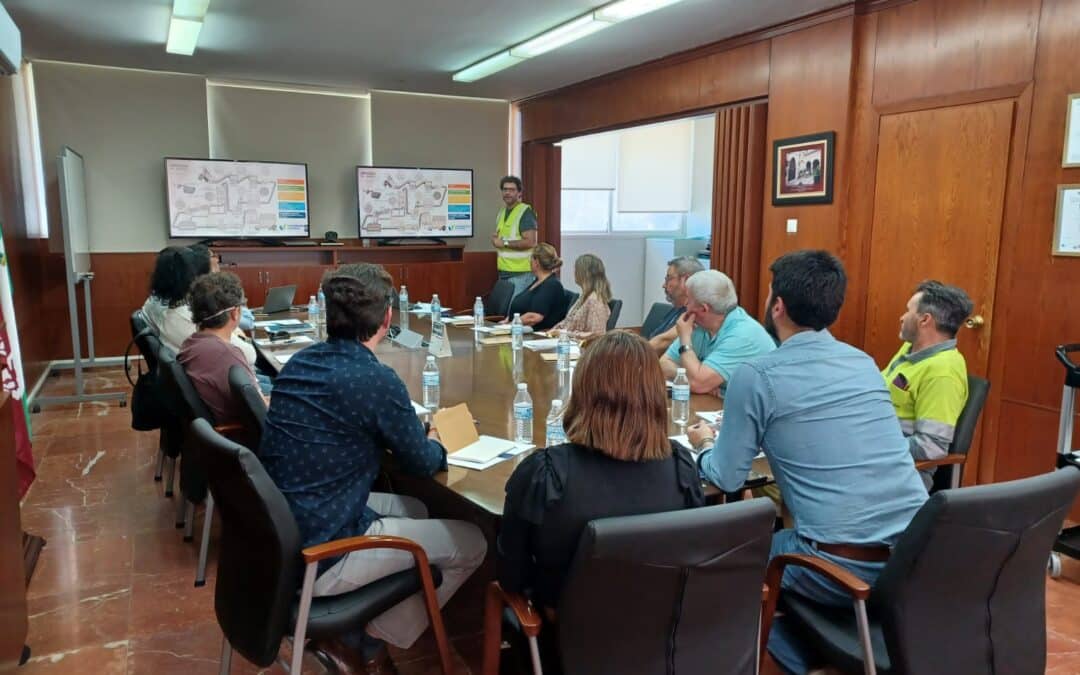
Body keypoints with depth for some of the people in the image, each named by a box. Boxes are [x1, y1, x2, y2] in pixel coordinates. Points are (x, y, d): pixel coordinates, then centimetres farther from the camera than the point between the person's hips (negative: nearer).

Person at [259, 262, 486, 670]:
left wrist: (413, 433, 17)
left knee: (413, 510, 26)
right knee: (472, 543, 5)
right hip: (315, 558, -8)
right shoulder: (377, 380, -21)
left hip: (277, 536, 8)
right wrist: (435, 443, 16)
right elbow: (423, 463, -6)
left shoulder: (299, 361, 2)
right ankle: (370, 638, 14)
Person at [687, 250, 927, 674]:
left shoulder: (758, 375, -8)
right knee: (785, 534, 31)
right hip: (919, 552, 7)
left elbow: (726, 479, -1)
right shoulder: (864, 362, 10)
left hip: (845, 567, -6)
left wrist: (706, 444, 20)